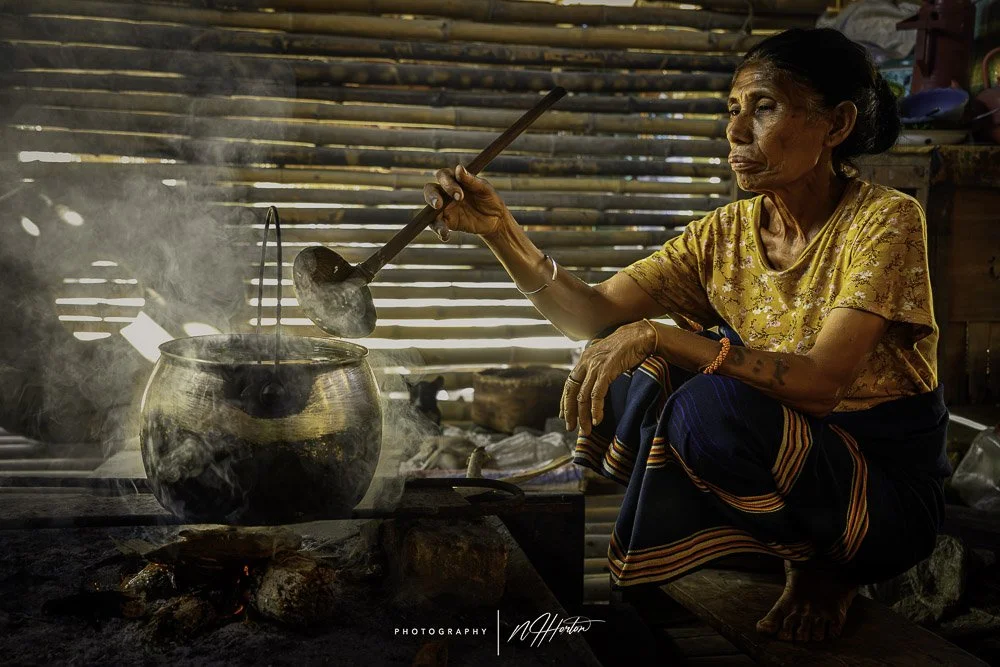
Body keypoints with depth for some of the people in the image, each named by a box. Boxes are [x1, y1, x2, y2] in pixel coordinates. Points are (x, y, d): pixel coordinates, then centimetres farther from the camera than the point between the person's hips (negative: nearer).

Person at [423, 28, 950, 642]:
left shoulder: (885, 220, -16)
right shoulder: (726, 234, 0)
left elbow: (819, 380, -29)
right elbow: (594, 315, -9)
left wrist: (658, 335, -36)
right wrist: (501, 231, -23)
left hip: (887, 483, -5)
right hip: (781, 458, 6)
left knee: (713, 405, -31)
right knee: (625, 381, -13)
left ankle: (824, 563, -3)